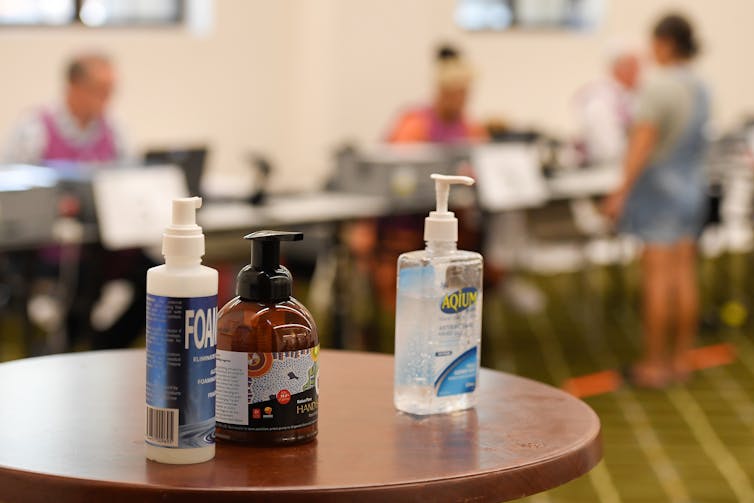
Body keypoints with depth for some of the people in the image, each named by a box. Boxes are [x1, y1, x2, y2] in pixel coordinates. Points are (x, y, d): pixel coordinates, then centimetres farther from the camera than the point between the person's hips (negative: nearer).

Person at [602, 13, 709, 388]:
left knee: (657, 276, -3)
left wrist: (622, 192, -19)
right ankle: (681, 359, 17)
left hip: (660, 188, -8)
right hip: (692, 186, 8)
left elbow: (641, 145, -22)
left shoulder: (657, 87, -18)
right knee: (684, 273, 11)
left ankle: (654, 365, 2)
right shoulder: (699, 88, 6)